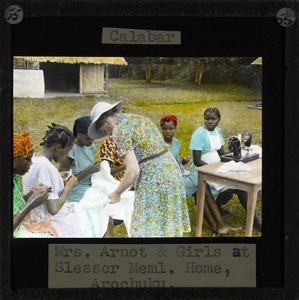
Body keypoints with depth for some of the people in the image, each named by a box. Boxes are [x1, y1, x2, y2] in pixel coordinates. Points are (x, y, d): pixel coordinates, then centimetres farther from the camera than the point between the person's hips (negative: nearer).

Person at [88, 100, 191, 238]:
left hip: (154, 179, -9)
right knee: (167, 227, 15)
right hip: (172, 172, 9)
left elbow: (133, 171, -16)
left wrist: (116, 193, -1)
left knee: (148, 230, 1)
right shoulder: (139, 118, 16)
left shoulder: (119, 129, -10)